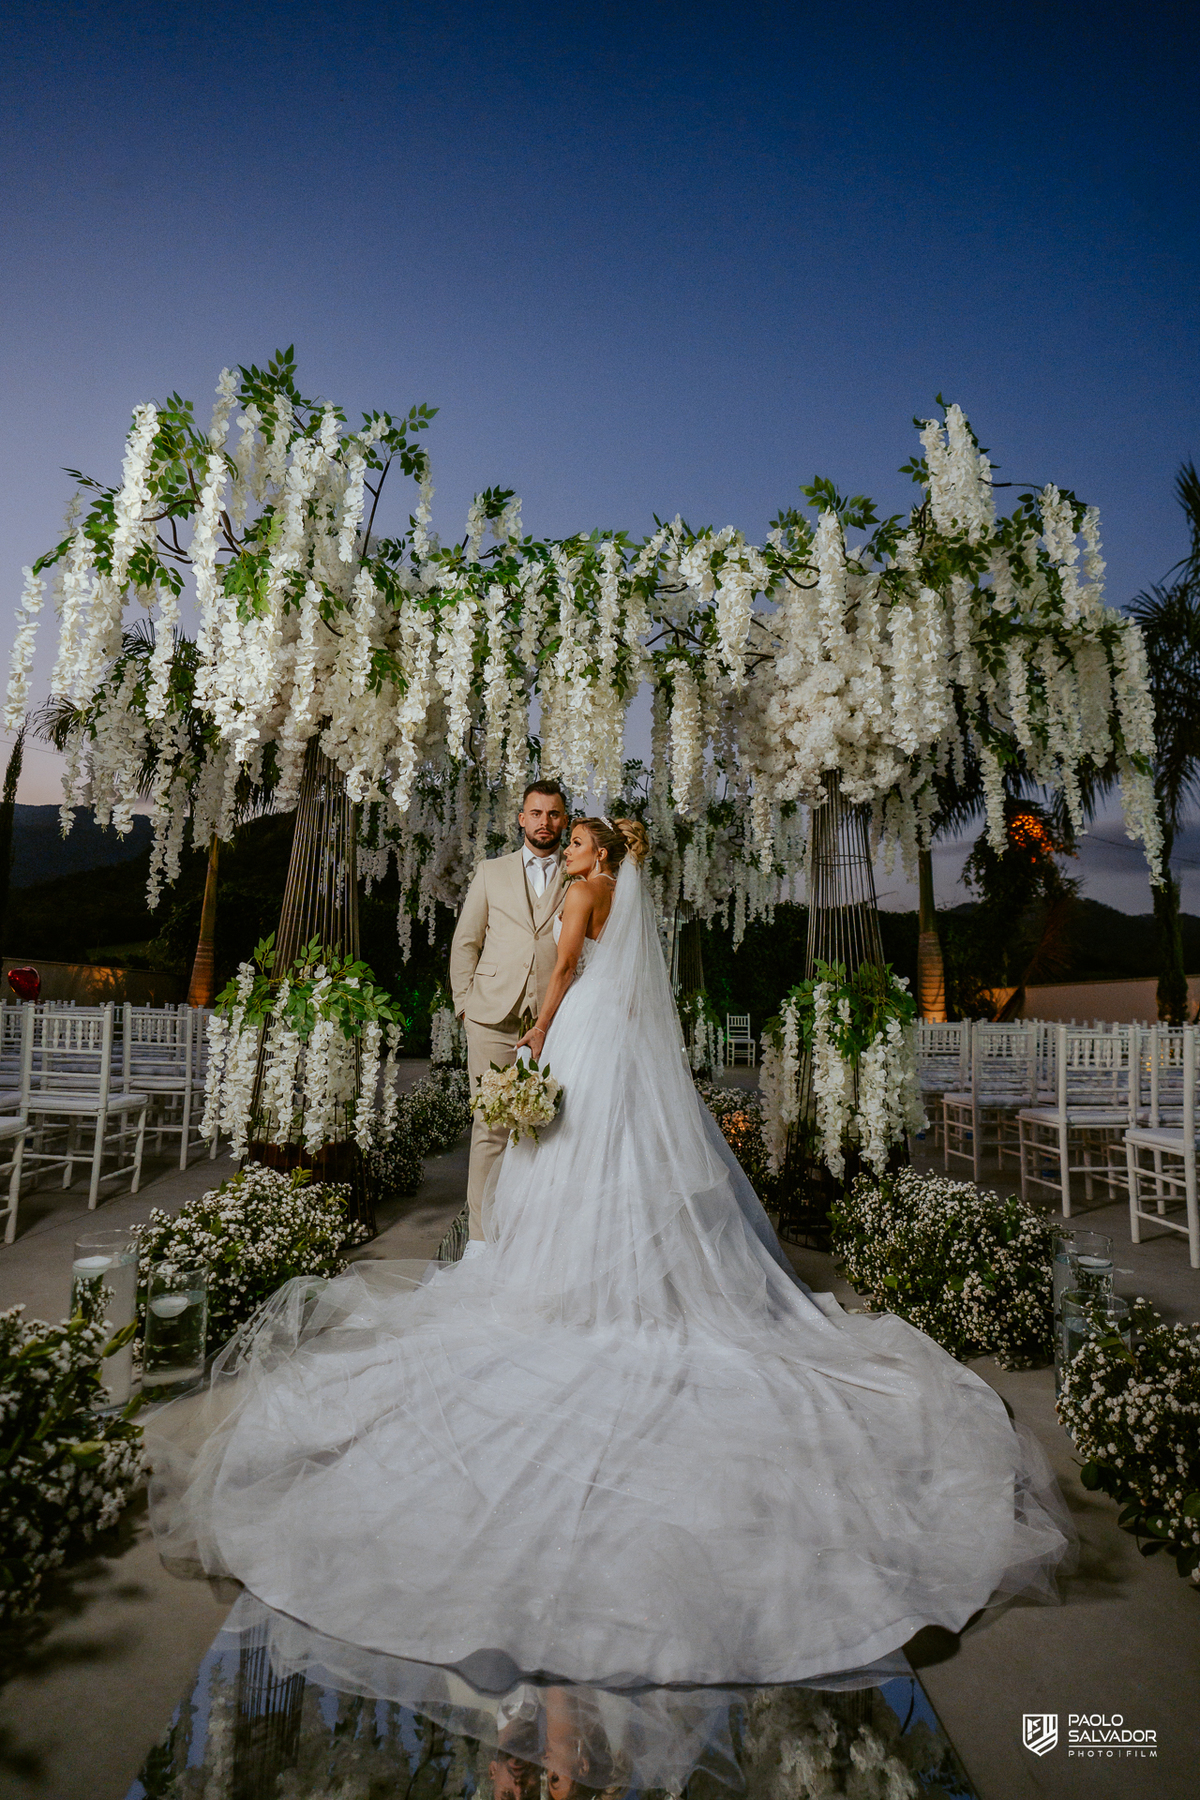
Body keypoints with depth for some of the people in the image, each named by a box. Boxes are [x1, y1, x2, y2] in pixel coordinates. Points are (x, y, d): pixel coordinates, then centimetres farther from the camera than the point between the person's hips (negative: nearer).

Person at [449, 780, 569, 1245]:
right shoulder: (491, 874, 14)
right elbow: (464, 943, 15)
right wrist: (465, 1004, 6)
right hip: (494, 1019, 0)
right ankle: (482, 1235, 9)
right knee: (491, 1127, -1)